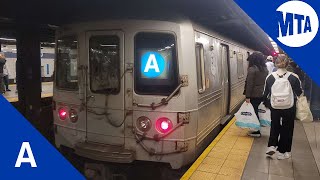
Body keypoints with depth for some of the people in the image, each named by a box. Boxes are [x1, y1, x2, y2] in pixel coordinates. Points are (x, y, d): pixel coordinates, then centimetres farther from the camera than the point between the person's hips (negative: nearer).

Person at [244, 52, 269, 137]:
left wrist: (247, 96, -14)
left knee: (254, 112, 2)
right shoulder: (265, 69, 8)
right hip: (262, 94, 7)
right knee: (256, 111, 16)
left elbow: (249, 84, -16)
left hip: (254, 95, -7)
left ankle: (256, 132, 8)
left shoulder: (252, 69, -13)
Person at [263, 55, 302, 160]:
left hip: (274, 107, 1)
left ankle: (272, 146, 10)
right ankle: (283, 152, 21)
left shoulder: (270, 77, -7)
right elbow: (299, 93, -1)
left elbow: (265, 93, 2)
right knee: (287, 129, 14)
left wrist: (266, 103, 18)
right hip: (289, 108, -1)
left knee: (274, 127, 23)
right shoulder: (293, 77, -11)